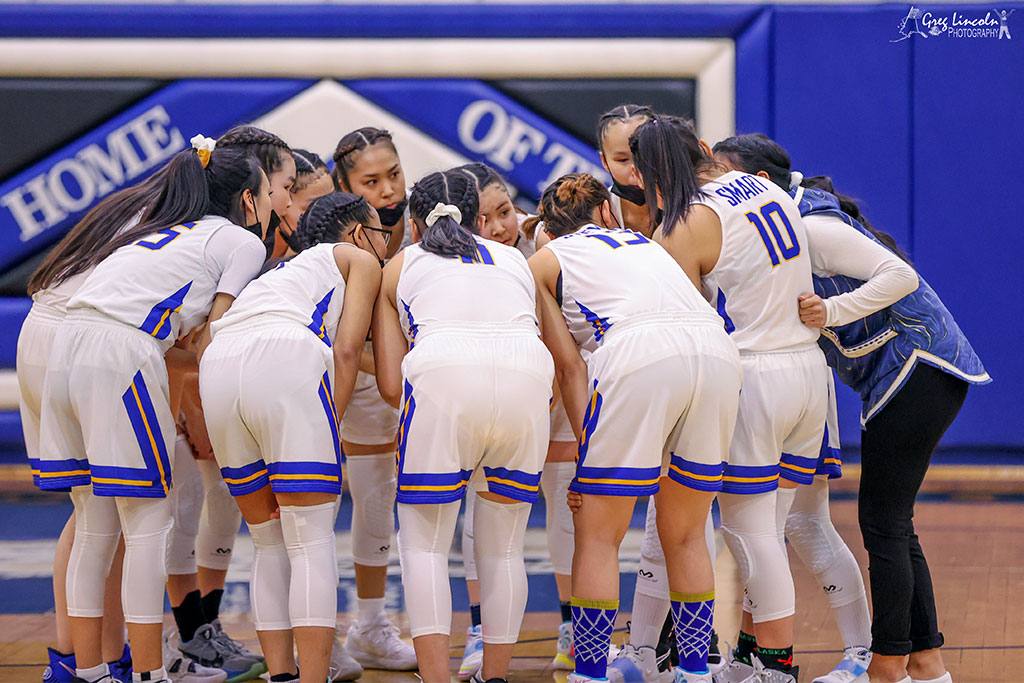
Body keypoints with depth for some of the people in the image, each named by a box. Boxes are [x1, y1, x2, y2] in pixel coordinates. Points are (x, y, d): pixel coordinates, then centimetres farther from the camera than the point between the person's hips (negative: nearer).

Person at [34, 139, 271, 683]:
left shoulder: (166, 232, 31)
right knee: (148, 521, -1)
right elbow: (212, 339, 3)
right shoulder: (243, 241, 8)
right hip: (121, 357, -8)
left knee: (94, 522, 12)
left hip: (68, 349, 8)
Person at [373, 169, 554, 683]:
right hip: (526, 376, 2)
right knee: (503, 548, 16)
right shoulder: (514, 260, 34)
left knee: (424, 543, 9)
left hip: (442, 374, -2)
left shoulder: (399, 268, 27)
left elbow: (391, 386, 18)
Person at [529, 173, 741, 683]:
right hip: (718, 349, 5)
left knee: (597, 535, 6)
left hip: (639, 354, -5)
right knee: (685, 535, 17)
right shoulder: (642, 242, 37)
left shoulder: (544, 261, 22)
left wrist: (587, 444, 9)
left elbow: (568, 365, 13)